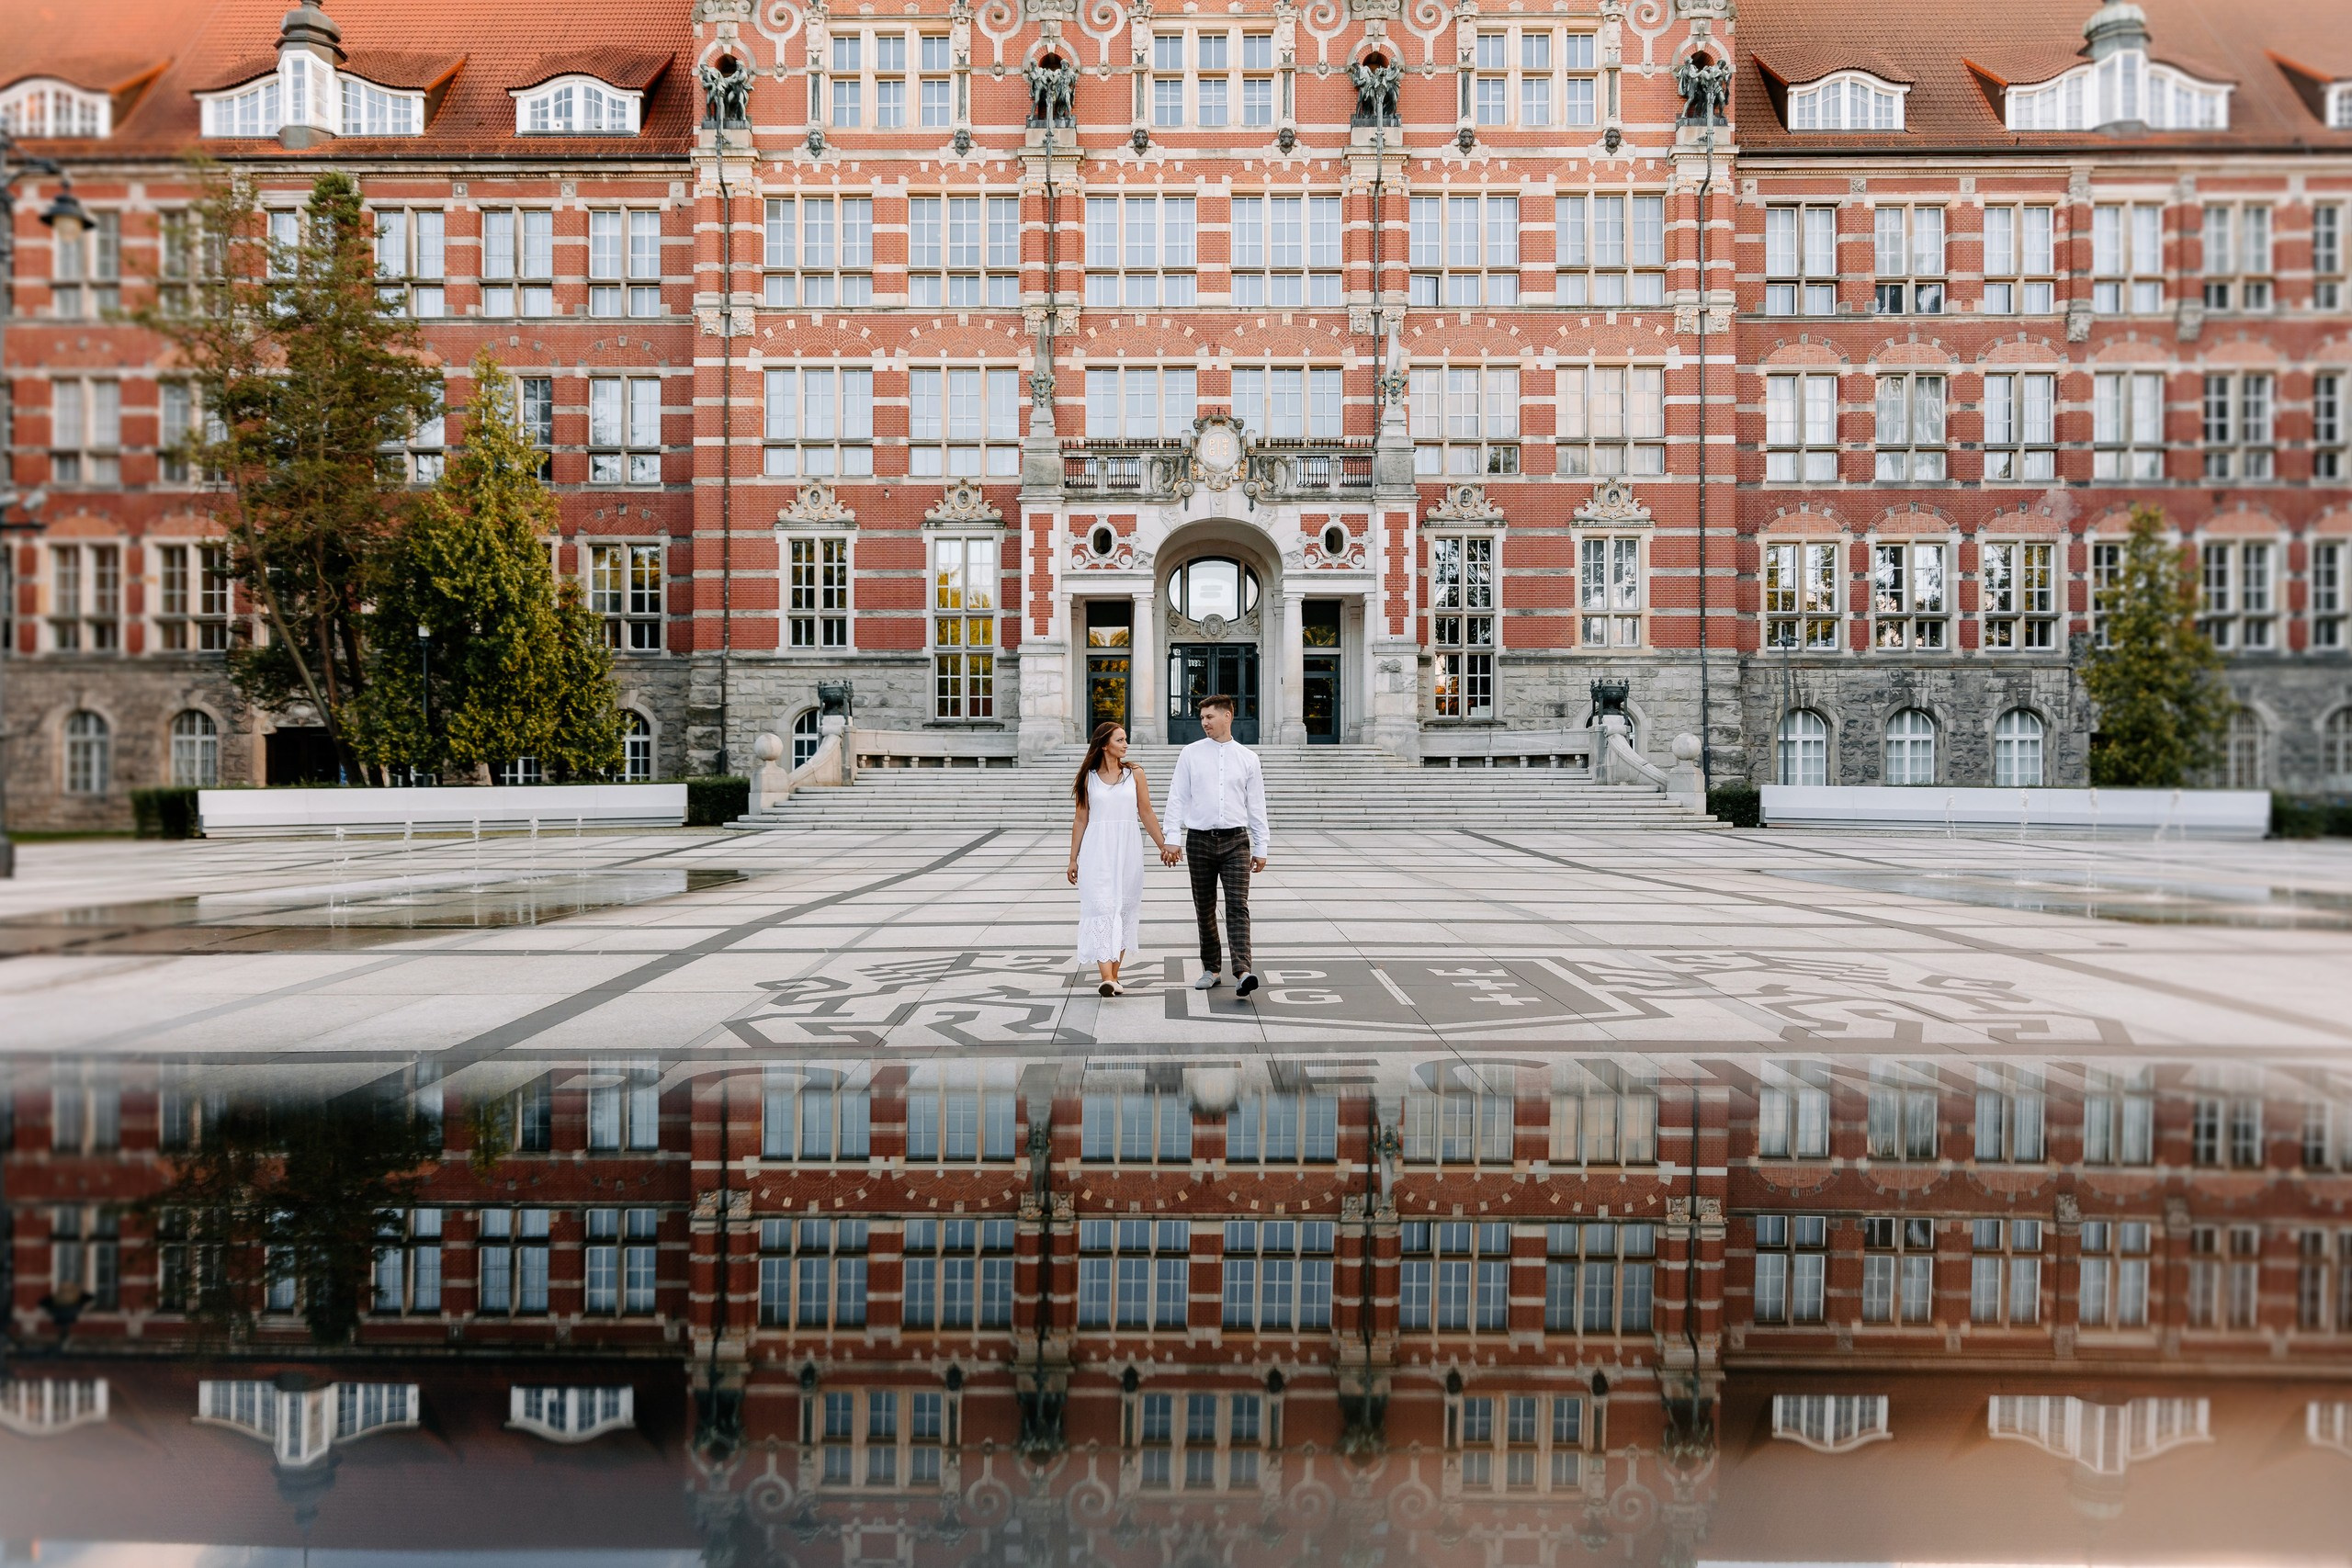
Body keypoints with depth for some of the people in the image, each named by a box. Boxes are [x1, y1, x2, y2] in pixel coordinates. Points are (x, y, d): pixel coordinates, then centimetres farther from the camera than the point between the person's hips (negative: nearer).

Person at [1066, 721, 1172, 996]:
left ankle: (1114, 975, 13)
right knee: (1101, 909, -12)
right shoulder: (1088, 778, 4)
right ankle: (1105, 977, -19)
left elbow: (1146, 814, 9)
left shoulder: (1135, 774, 5)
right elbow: (1081, 820, 8)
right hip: (1097, 851, -2)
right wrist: (1073, 858, 8)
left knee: (1123, 910, 4)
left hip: (1127, 850, 2)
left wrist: (1163, 845, 8)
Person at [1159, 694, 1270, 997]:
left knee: (1238, 906, -12)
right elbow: (1177, 798, 4)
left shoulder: (1247, 758, 7)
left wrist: (1260, 848, 7)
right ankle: (1210, 969, 18)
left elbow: (1256, 805, 9)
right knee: (1204, 909, 8)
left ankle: (1243, 972, -22)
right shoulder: (1190, 754, 6)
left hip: (1235, 840, -1)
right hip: (1199, 839, 1)